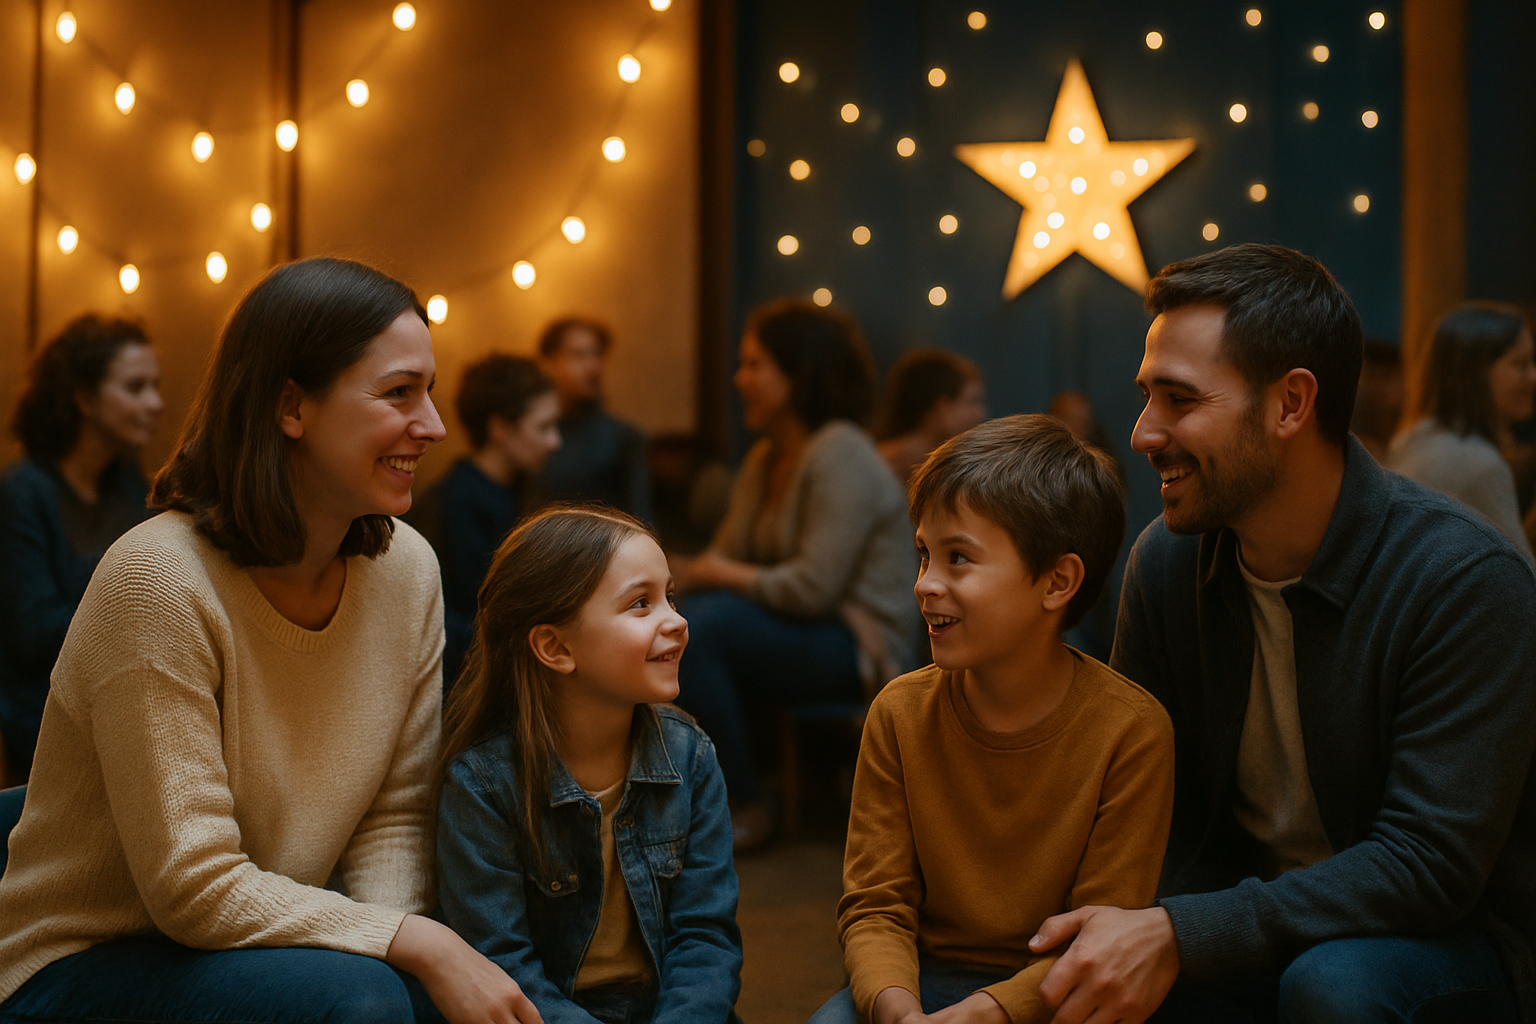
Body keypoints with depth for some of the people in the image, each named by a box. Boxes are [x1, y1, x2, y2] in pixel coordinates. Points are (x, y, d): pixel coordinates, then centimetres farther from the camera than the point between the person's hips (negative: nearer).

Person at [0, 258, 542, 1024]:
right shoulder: (159, 580, -22)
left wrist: (396, 923, -19)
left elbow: (393, 818, 1)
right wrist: (415, 944, -27)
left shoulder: (406, 568, -3)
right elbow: (194, 888, -23)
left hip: (270, 947, 6)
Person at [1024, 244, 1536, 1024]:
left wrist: (1178, 936, -32)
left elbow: (1429, 863, -24)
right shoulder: (1166, 558, -4)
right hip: (1242, 913, 4)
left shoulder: (1467, 580, -20)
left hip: (1442, 938, -3)